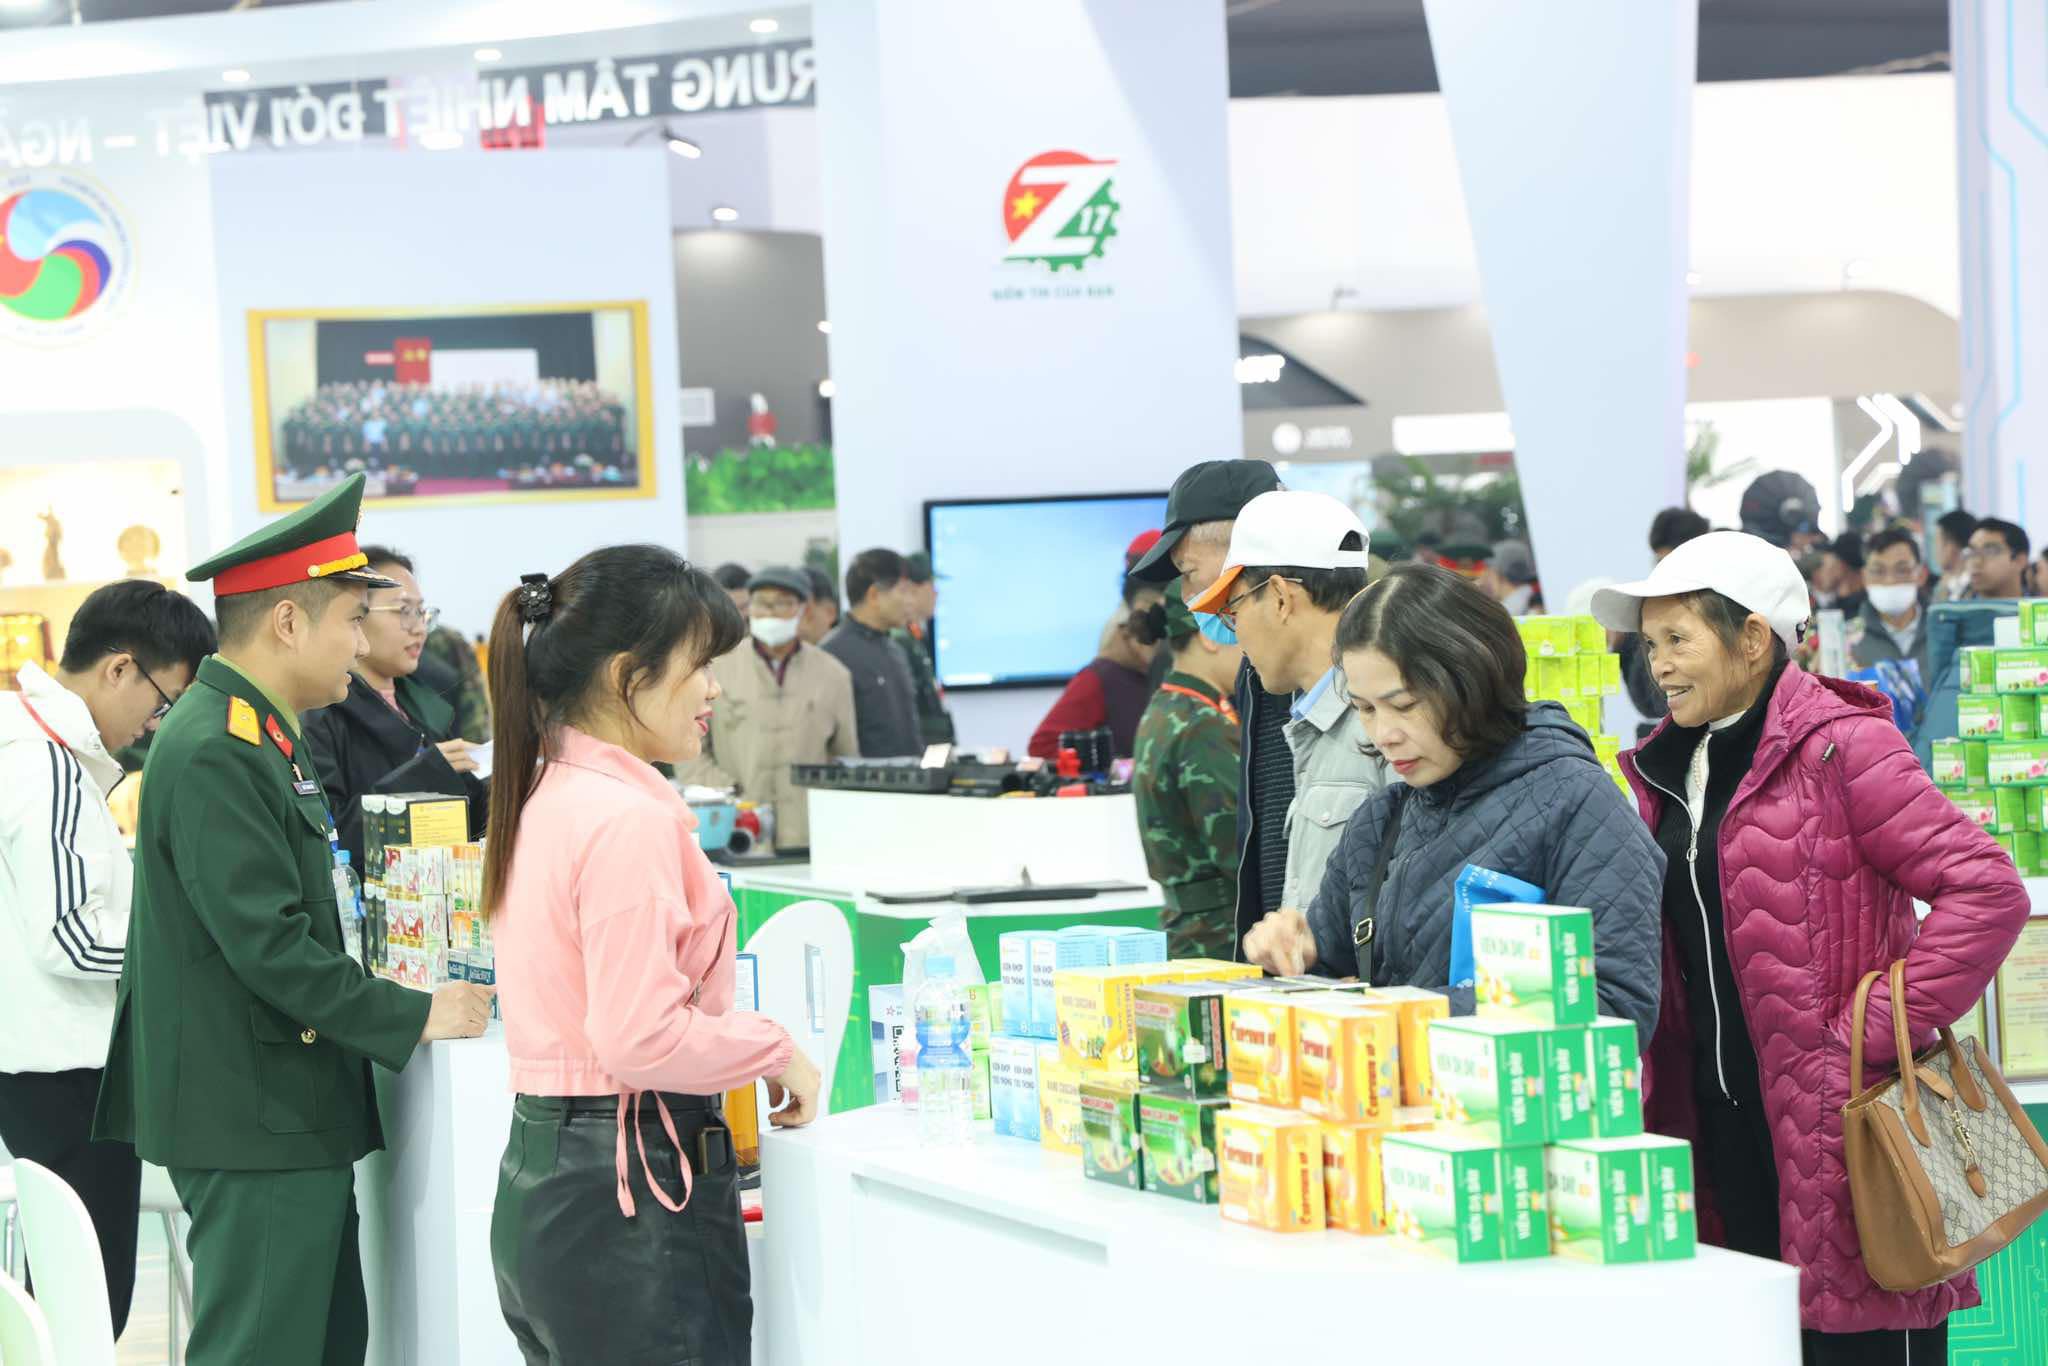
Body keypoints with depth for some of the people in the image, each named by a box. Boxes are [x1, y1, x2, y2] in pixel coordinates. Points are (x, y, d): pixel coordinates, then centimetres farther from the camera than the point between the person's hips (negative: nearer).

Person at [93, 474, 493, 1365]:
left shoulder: (252, 735, 14)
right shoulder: (214, 753, -19)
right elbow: (268, 946, -23)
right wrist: (412, 1018, -15)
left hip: (290, 1114, 10)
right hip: (253, 1120, -10)